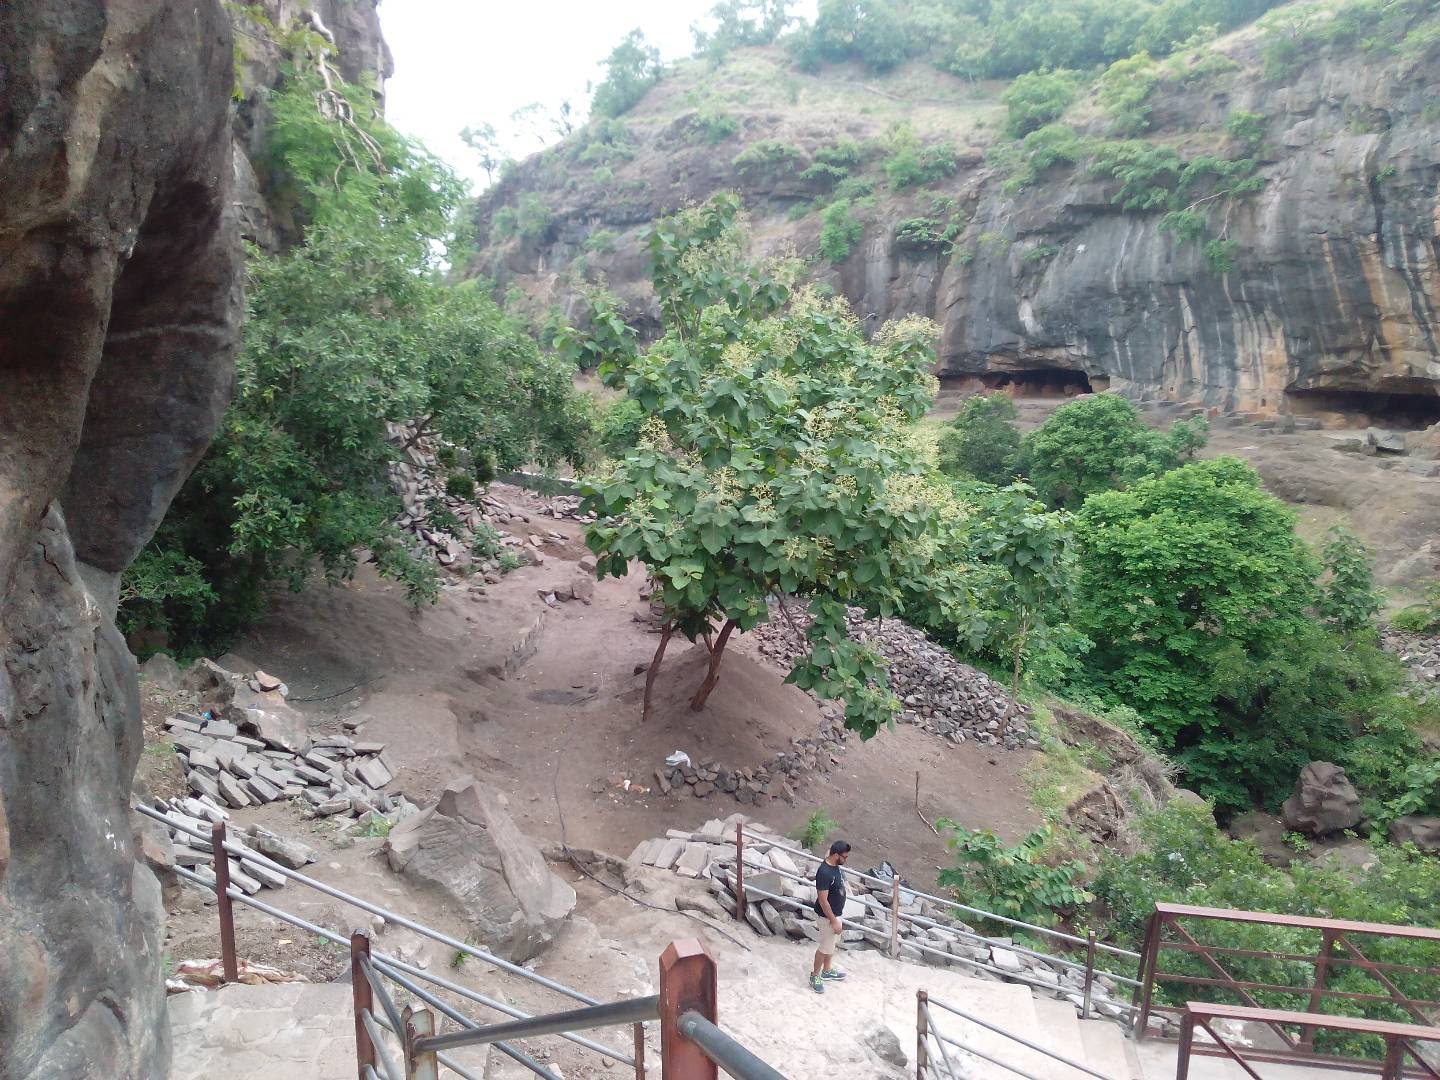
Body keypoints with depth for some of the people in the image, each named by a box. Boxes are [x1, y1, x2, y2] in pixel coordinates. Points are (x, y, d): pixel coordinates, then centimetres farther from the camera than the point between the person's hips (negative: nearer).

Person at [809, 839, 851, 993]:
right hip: (828, 916, -9)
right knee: (825, 947, 7)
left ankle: (827, 971, 42)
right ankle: (814, 976, 26)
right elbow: (822, 900, -28)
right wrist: (833, 921, -22)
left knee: (831, 944, 24)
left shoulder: (835, 866, -4)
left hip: (836, 912, 9)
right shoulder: (824, 873, -33)